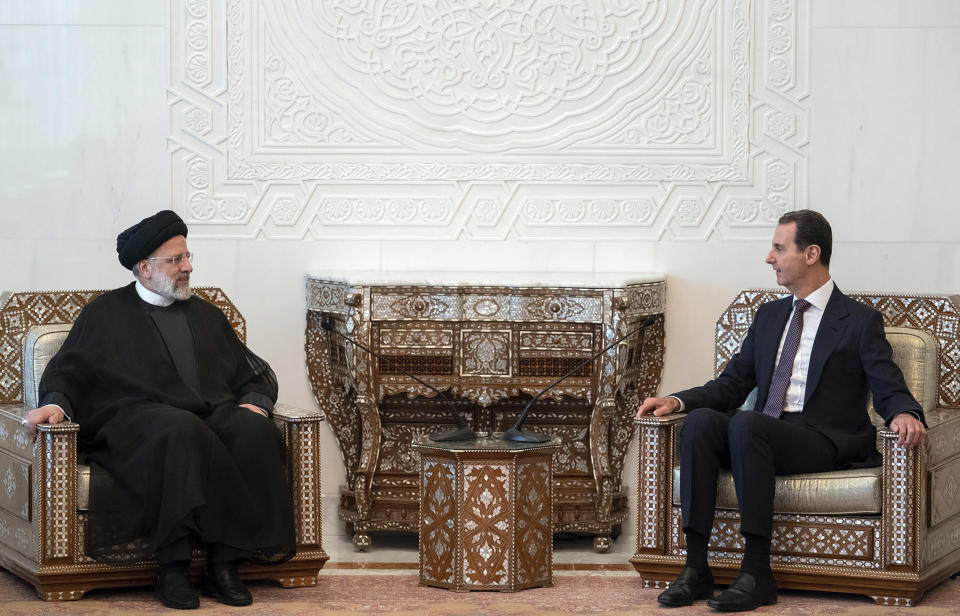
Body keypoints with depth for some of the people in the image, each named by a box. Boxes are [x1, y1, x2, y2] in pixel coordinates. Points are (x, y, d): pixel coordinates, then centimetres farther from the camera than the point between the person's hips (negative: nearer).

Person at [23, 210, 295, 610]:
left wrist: (255, 401, 4)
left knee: (256, 433, -31)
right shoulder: (106, 314, 17)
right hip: (137, 420, -4)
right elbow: (70, 370, 9)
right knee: (183, 431, -39)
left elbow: (254, 373, 27)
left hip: (214, 414, 4)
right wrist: (56, 402, -14)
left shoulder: (206, 315, 28)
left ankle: (225, 563, -31)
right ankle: (173, 566, -38)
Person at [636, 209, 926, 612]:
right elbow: (732, 384, 18)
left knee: (746, 423, -35)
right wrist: (677, 400, 1)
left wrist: (905, 414, -28)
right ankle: (695, 568, -29)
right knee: (700, 420, -25)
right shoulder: (769, 315, 20)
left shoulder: (860, 322, 3)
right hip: (761, 437, 6)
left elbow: (890, 390, -4)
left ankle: (757, 574, -36)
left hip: (824, 443, -6)